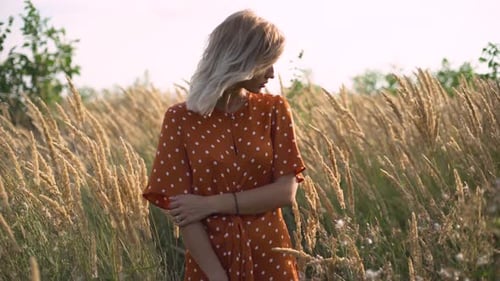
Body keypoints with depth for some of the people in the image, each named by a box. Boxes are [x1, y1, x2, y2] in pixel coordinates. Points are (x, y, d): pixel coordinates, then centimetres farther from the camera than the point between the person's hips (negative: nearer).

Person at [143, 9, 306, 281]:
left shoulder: (274, 109, -1)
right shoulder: (180, 119, -7)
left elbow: (286, 191, -8)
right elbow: (181, 211, -10)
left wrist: (212, 204, -16)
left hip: (269, 256, 2)